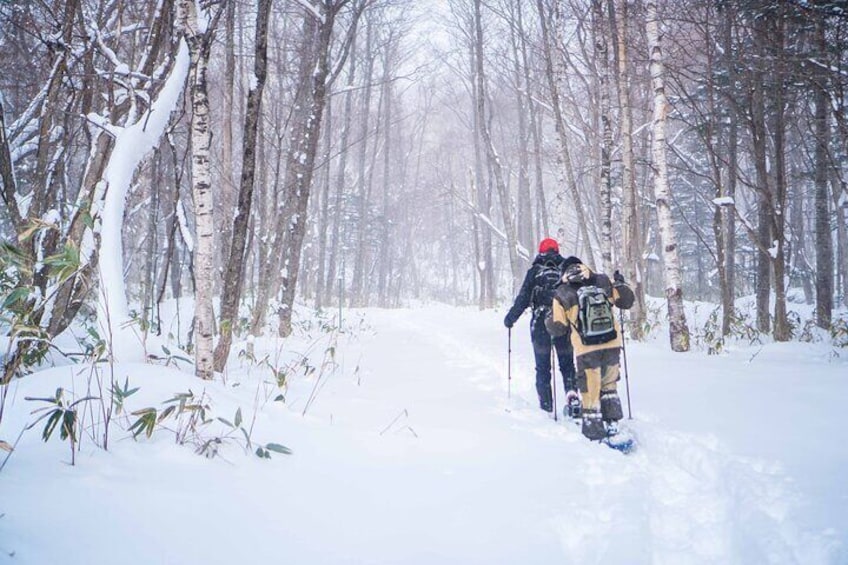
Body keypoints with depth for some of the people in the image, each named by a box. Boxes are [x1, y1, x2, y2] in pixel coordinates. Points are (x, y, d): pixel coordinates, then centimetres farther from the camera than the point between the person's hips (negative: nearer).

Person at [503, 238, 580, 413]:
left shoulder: (535, 271, -1)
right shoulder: (567, 267, 4)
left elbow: (523, 298, -3)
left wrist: (510, 318, 7)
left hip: (540, 325, -1)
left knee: (542, 367, 9)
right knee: (567, 365, 14)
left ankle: (546, 404, 7)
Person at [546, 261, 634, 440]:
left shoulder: (562, 294, -4)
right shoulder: (603, 282, 2)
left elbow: (558, 328, 0)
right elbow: (626, 301, 11)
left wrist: (548, 321, 21)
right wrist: (620, 283, 27)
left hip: (587, 351, -3)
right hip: (612, 346, 3)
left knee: (591, 391, 9)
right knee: (609, 386, 21)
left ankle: (594, 430, 14)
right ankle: (612, 423, 23)